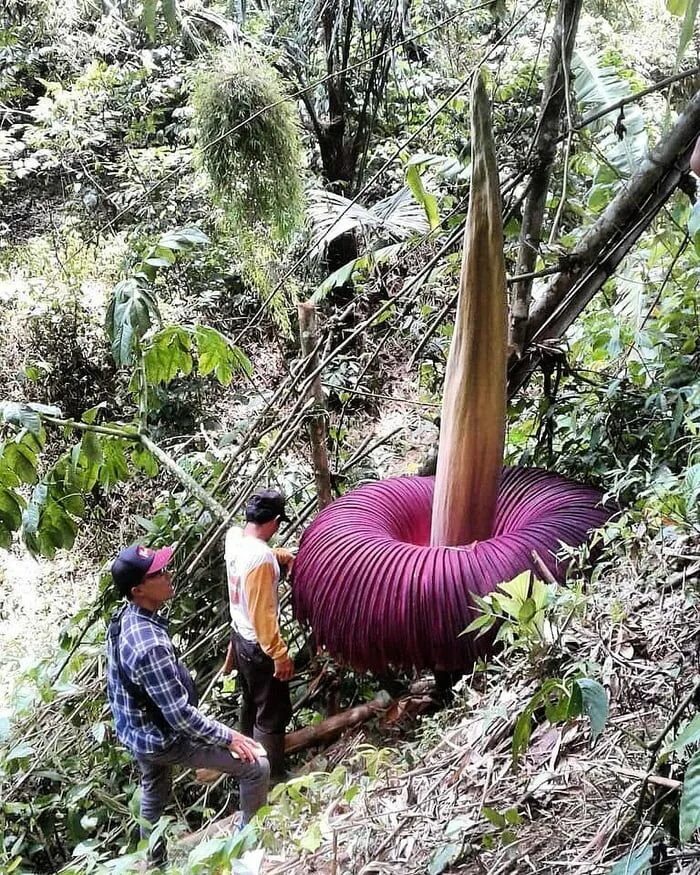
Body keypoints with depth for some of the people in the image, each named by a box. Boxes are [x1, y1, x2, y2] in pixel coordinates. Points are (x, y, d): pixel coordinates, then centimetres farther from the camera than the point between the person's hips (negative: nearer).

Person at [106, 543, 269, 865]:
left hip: (136, 731, 9)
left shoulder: (123, 619, -8)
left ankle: (154, 861, 55)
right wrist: (228, 737, -20)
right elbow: (180, 715, -32)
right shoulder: (149, 644, -38)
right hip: (165, 738, -9)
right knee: (256, 765, -1)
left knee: (153, 792, 33)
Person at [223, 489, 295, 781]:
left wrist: (282, 555, 10)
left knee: (250, 702, 27)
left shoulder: (233, 536, -5)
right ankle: (270, 777, 18)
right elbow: (262, 614, -28)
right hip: (259, 646, -9)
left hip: (240, 636, 9)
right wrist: (280, 654, -21)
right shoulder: (261, 559, -31)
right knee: (272, 713, 7)